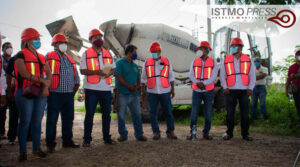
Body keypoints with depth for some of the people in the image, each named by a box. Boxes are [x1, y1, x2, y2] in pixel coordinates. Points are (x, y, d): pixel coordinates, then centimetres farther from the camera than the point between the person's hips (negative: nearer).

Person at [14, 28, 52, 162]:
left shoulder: (42, 57, 18)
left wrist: (46, 86, -4)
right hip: (26, 93, -5)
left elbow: (49, 74, 13)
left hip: (41, 93, 6)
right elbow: (24, 74, -13)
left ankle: (36, 148, 19)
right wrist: (42, 80, -11)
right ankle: (22, 151, 8)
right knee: (25, 121, -2)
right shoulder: (21, 55, -1)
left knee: (37, 121, 9)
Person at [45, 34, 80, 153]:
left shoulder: (70, 59, 20)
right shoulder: (49, 57, 1)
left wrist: (76, 86, 11)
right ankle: (50, 144, 7)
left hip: (69, 94, 6)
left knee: (68, 119, 11)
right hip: (55, 94, -6)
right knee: (52, 120, -2)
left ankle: (67, 141, 22)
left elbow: (76, 75, 25)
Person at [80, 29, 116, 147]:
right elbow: (82, 71, -7)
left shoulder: (108, 54, 13)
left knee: (106, 114, 10)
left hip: (106, 89, 4)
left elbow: (113, 68, 15)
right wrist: (97, 72, -20)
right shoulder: (86, 54, 0)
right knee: (89, 114, 1)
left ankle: (107, 137, 22)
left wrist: (109, 73, -8)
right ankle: (87, 139, 10)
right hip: (91, 89, -4)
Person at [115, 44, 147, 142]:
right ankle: (123, 135, 14)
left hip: (134, 94, 5)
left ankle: (139, 134, 12)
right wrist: (129, 86, -11)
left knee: (137, 115, 5)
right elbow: (118, 77, -12)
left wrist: (137, 87, -2)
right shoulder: (119, 63, -2)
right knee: (121, 115, 2)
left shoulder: (135, 65, 18)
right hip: (122, 94, -5)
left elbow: (138, 78, 19)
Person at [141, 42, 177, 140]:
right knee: (152, 113, 2)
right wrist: (143, 90, 7)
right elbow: (143, 78, 9)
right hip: (152, 92, 1)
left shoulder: (166, 62, 4)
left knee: (168, 112, 2)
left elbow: (171, 76, 9)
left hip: (165, 91, 0)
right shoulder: (147, 63, 4)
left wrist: (172, 89, 6)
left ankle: (170, 131, 15)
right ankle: (156, 132, 13)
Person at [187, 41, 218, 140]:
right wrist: (197, 83, -18)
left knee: (208, 113, 4)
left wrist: (204, 83, -22)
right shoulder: (194, 62, 8)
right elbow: (191, 75, 0)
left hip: (209, 91, -1)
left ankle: (206, 133, 14)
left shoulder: (213, 62, 2)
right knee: (194, 112, -2)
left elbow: (213, 77, -8)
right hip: (196, 91, 1)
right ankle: (193, 132, 6)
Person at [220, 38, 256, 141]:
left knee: (245, 113, 3)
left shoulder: (248, 60, 8)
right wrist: (225, 87, -6)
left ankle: (245, 134, 13)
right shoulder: (226, 60, 8)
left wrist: (250, 88, -5)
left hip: (244, 90, 0)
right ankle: (229, 133, 12)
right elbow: (222, 75, 8)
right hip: (231, 90, 0)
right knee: (230, 113, 0)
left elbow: (252, 75, 7)